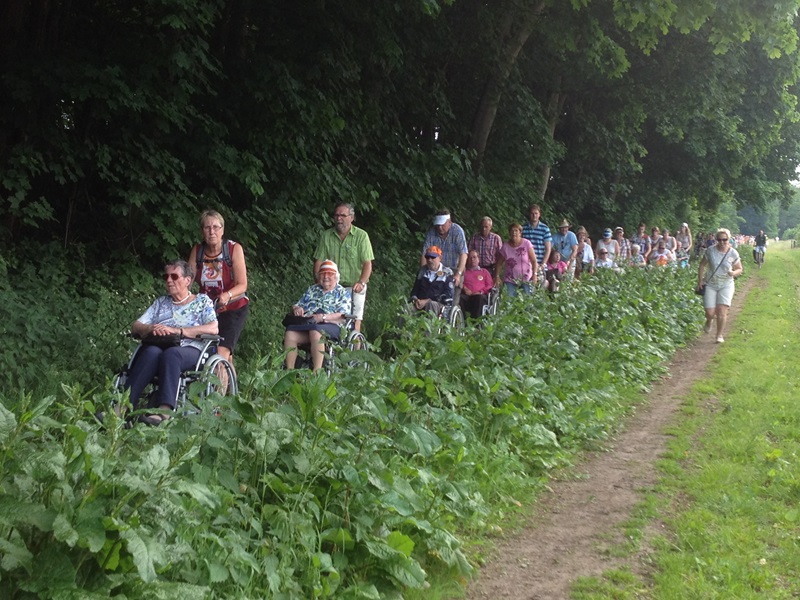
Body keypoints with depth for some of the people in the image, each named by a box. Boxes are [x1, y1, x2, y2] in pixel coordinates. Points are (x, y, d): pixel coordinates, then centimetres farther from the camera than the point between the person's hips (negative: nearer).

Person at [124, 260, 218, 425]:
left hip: (189, 349, -3)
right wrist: (151, 328, -5)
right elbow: (135, 326, 21)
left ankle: (164, 410, -56)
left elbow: (213, 328, -1)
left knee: (171, 353, -39)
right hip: (157, 345, 3)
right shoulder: (161, 302, 30)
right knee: (152, 352, -35)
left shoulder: (202, 301, 18)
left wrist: (177, 330, -10)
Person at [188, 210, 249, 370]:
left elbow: (242, 285, -16)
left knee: (222, 353, -20)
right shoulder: (197, 251, -1)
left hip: (233, 309, -4)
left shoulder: (234, 249, -12)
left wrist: (227, 295, -37)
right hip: (207, 309, 4)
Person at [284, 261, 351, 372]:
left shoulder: (343, 293, 12)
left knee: (315, 332, -40)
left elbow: (342, 316, -2)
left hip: (331, 326, -4)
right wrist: (297, 309, 2)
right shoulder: (312, 290, 28)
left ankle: (316, 371, -45)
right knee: (290, 333, -28)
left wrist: (323, 317, -17)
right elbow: (297, 305, 27)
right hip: (307, 324, 4)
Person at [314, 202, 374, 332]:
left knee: (354, 321, -10)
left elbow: (367, 264, -5)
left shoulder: (361, 236, 0)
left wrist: (361, 283, -20)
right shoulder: (326, 236, 8)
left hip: (354, 288, -2)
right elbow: (319, 261, 6)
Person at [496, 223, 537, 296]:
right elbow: (499, 263, 8)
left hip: (526, 280, -1)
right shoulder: (505, 246, 1)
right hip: (510, 280, 1)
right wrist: (497, 276, 0)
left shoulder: (526, 243, -4)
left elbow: (534, 261, -5)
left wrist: (534, 274, -14)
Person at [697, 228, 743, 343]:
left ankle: (719, 335, 4)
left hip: (726, 285, 0)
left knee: (722, 311, -11)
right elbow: (702, 265, 5)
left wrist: (734, 273, -19)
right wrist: (700, 280, -1)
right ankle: (709, 321, 33)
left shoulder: (733, 253, -6)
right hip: (710, 284, 0)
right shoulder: (710, 251, -6)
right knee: (710, 312, -5)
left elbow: (740, 269, 4)